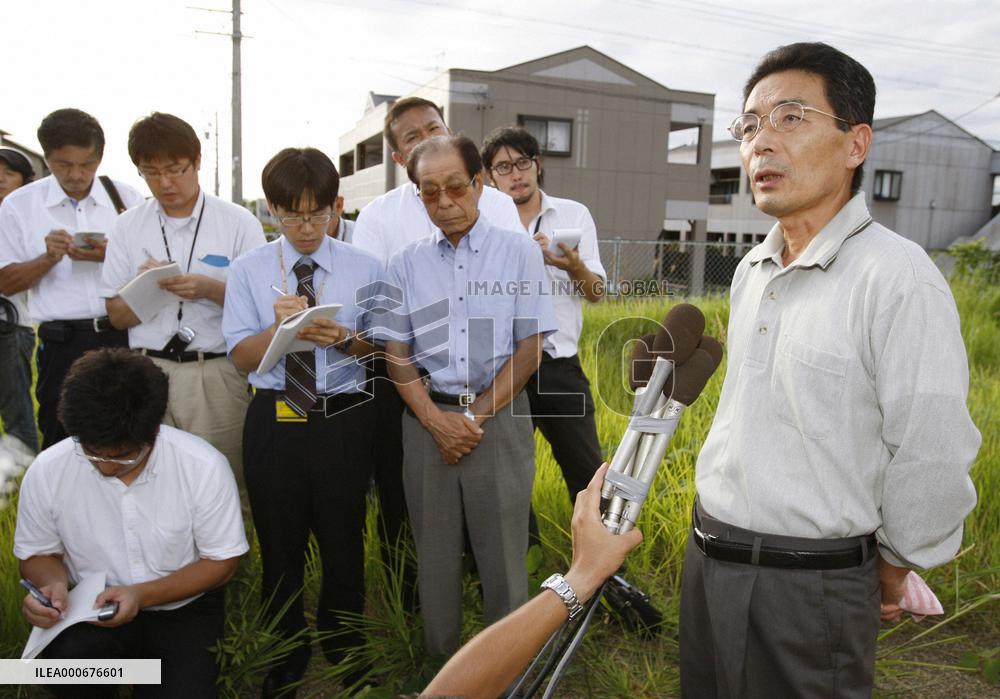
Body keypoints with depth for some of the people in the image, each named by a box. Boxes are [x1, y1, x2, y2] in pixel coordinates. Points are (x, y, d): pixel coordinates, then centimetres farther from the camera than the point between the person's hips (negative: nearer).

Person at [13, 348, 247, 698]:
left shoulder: (204, 466, -20)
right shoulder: (46, 472, -14)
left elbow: (221, 561, -10)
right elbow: (38, 555, 4)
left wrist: (143, 595, -23)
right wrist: (54, 586, -19)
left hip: (183, 607, -1)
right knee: (65, 657, -30)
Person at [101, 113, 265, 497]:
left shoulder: (238, 222, 0)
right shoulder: (128, 226, 9)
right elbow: (117, 315, 10)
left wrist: (210, 289, -17)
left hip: (217, 374, -2)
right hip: (148, 373, 3)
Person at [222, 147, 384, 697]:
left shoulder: (364, 269, 0)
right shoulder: (249, 270, 1)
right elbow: (242, 358, -1)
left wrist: (347, 340, -19)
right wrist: (279, 326, -20)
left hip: (344, 422, 0)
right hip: (274, 422, 1)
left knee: (344, 545, 14)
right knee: (280, 548, 16)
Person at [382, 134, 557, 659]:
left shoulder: (519, 252, 1)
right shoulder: (406, 264, 6)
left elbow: (529, 349, -3)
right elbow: (397, 355, 6)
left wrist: (476, 416, -9)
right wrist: (436, 420, -8)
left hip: (499, 417, -2)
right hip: (427, 417, 2)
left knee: (502, 552, 4)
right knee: (434, 551, 11)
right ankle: (439, 661, 30)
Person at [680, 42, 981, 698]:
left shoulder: (898, 279, -19)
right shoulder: (752, 271, 5)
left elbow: (932, 460, -17)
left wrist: (893, 568, -3)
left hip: (810, 589, -7)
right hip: (707, 557, 7)